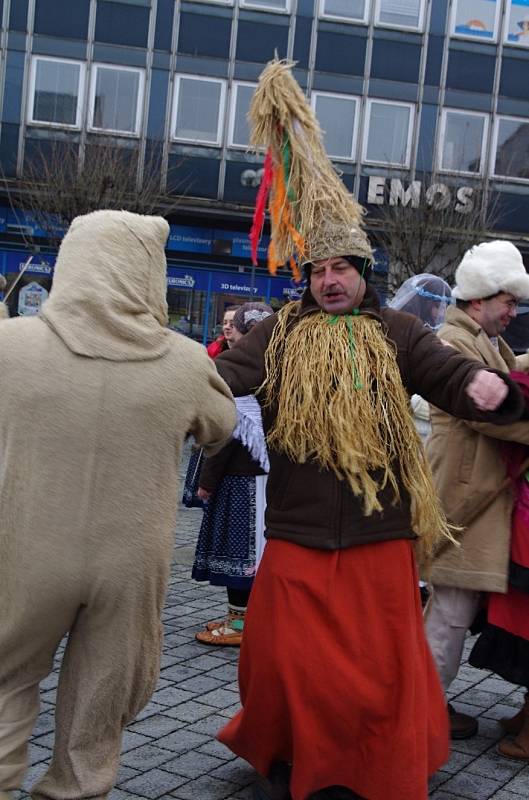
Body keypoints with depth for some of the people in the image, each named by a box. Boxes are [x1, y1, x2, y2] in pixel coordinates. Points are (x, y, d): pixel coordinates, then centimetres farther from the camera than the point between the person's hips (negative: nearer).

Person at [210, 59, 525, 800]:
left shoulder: (398, 334, 3)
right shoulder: (280, 334, 3)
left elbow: (451, 374, -8)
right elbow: (221, 376, -10)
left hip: (379, 531, 0)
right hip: (298, 530, 0)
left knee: (381, 667, 10)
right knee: (287, 659, 8)